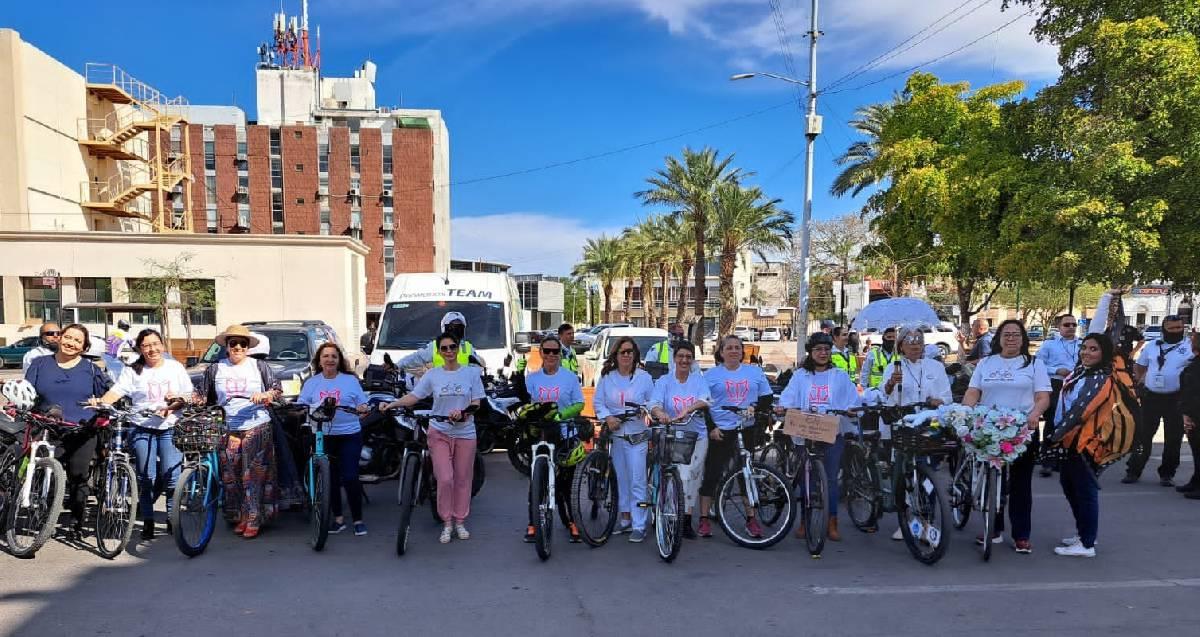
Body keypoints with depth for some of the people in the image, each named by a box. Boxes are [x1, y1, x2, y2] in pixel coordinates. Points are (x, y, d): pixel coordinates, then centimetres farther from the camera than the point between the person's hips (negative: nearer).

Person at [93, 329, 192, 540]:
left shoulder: (175, 367, 8)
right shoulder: (132, 371, 5)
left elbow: (189, 396, 8)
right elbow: (116, 391, -8)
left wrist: (175, 403, -12)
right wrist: (100, 402, -28)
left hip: (170, 429, 0)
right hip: (143, 429, 0)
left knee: (171, 475, -7)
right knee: (146, 478, 2)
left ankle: (173, 518, 9)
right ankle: (148, 521, 14)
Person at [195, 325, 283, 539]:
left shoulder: (259, 366, 7)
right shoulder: (215, 369, 11)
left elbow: (278, 389, 5)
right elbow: (202, 395, 13)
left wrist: (265, 395, -15)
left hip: (257, 427, -2)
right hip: (227, 429, 2)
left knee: (254, 476, -5)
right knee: (230, 477, 4)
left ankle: (253, 521, 1)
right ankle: (238, 517, 17)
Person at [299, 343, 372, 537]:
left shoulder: (350, 380, 4)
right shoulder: (311, 382, 9)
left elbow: (363, 405, 2)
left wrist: (364, 409, -19)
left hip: (349, 435, -3)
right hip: (323, 436, 3)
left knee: (349, 478, -6)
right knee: (330, 478, 9)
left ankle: (358, 519, 6)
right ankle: (338, 518, 22)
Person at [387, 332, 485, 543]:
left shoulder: (471, 373, -1)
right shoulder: (432, 375, 2)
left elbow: (476, 403, -3)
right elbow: (413, 397, -1)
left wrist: (462, 413, -22)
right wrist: (391, 404, -16)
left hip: (465, 433, 0)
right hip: (440, 432, 0)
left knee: (463, 479, 7)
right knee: (445, 479, -8)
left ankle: (460, 522, 21)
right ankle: (447, 524, 8)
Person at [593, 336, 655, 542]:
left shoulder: (644, 377, 0)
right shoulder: (606, 377, 5)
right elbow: (598, 402, 5)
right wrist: (608, 417, -10)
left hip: (637, 436, -3)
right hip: (614, 435, 3)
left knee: (637, 481, -6)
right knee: (620, 479, 11)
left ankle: (639, 526, -1)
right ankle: (625, 519, 24)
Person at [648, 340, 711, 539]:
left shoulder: (699, 379, 2)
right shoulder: (664, 381, 0)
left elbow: (705, 400, -15)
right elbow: (654, 404, -14)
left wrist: (687, 409, -33)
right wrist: (661, 414, -38)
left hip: (697, 435, 2)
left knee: (694, 477, 7)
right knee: (684, 476, -10)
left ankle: (686, 520, 21)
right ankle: (686, 520, 2)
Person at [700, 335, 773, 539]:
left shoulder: (755, 372, 10)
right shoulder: (711, 375, 4)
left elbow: (767, 397, 13)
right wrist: (711, 428, -9)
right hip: (719, 431, -2)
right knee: (712, 475, 0)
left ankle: (751, 518, 20)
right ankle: (704, 519, 8)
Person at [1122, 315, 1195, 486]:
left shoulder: (1191, 348, -1)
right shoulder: (1151, 347, 8)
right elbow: (1139, 367, 17)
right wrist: (1141, 381, 3)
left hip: (1176, 399, -2)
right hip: (1151, 397, 2)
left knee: (1173, 438, 7)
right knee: (1143, 435, 5)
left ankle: (1167, 473, 19)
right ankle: (1133, 470, 10)